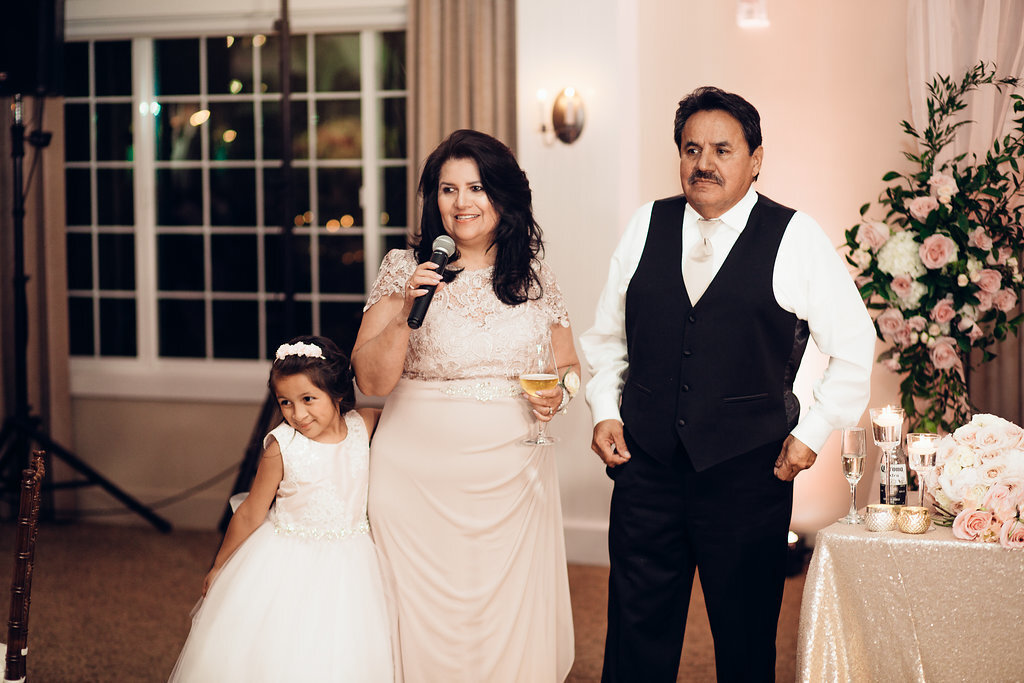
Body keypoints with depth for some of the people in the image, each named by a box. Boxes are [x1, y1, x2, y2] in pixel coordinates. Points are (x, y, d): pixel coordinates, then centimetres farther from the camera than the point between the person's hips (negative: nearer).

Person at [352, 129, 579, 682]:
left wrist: (558, 392, -6)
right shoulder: (403, 269, -1)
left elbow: (568, 364, 15)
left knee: (513, 618, 8)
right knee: (425, 616, 3)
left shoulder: (535, 278, 6)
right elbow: (370, 379, -6)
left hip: (514, 476, 2)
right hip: (420, 477, -2)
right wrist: (406, 313, -20)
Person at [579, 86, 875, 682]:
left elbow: (853, 346, 2)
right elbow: (607, 334, 16)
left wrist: (812, 433, -2)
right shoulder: (646, 226, 6)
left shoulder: (797, 240, -3)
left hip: (748, 475, -2)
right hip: (646, 464, 3)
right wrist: (606, 411, 6)